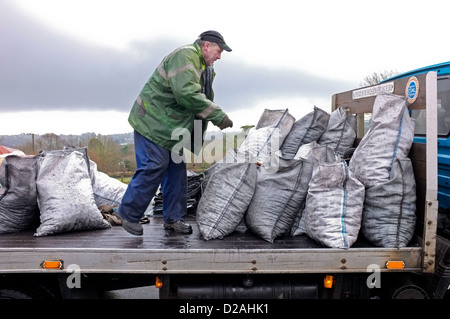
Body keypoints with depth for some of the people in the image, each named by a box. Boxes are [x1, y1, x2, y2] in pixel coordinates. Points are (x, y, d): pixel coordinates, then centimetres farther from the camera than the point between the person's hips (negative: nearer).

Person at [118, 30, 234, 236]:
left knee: (177, 169, 8)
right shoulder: (185, 56, -19)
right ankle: (129, 215, 5)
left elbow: (205, 99, 16)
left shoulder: (205, 68, 15)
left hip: (172, 127, 10)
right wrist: (218, 116, -28)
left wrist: (199, 137, 6)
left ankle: (174, 218, 17)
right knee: (153, 168, -11)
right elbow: (187, 93, -32)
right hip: (152, 122, -10)